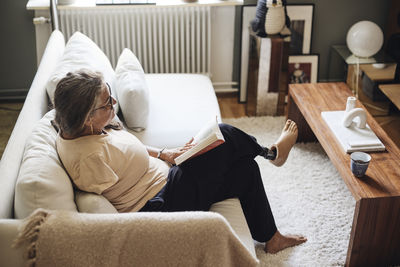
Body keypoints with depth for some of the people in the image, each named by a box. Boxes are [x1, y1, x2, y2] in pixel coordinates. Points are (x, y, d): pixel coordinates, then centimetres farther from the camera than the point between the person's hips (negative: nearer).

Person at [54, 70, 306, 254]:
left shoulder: (86, 129, -2)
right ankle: (272, 152, 22)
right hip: (160, 204, -10)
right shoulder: (87, 156, -31)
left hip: (163, 181, 10)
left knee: (245, 168, 7)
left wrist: (163, 153, 3)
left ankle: (271, 238, 28)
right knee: (223, 137, -12)